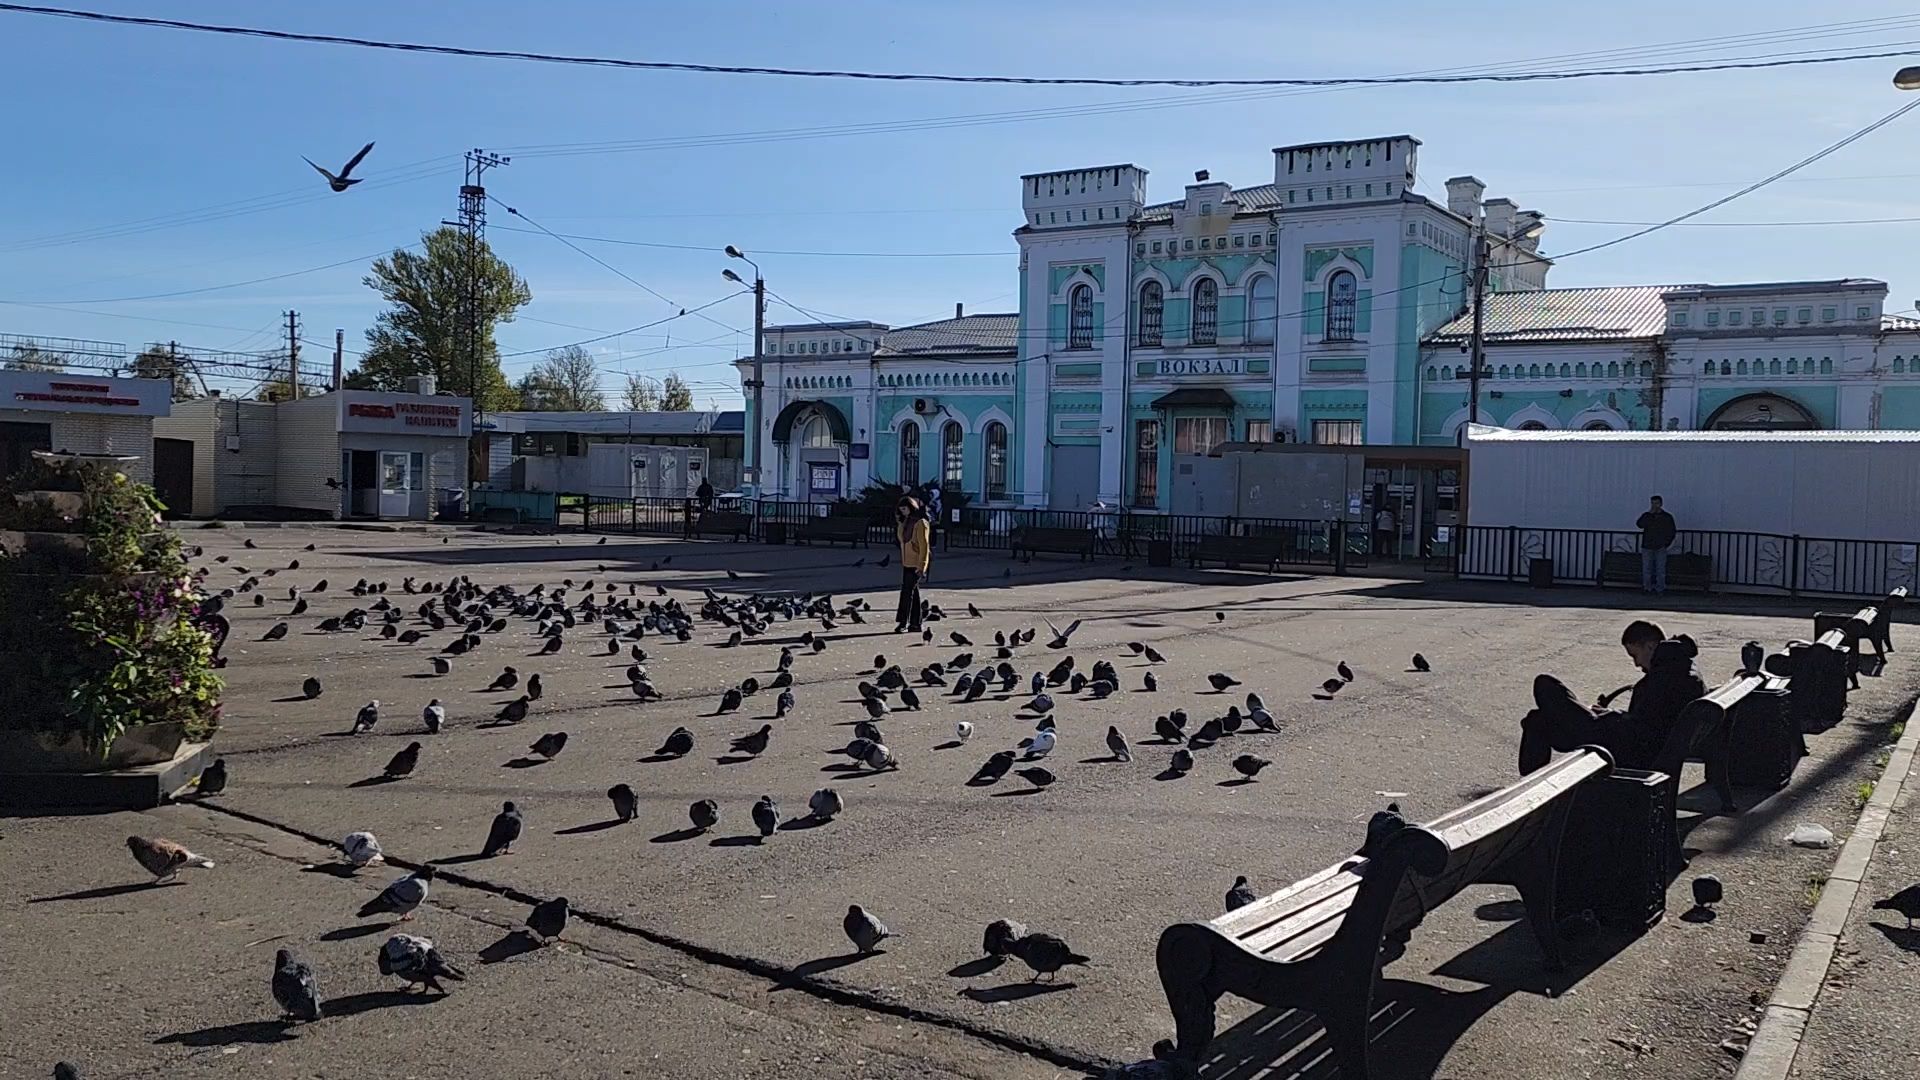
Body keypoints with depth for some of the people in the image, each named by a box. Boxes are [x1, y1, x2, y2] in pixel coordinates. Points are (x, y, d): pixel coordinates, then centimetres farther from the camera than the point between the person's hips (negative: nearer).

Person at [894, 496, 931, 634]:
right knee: (913, 592, 11)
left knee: (907, 592, -11)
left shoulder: (920, 523, -14)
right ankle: (915, 623, 16)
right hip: (907, 563, 9)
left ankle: (903, 623, -10)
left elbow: (924, 546, -18)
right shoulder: (906, 522, 12)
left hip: (916, 564, -9)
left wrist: (921, 567, -21)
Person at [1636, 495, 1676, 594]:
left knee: (1660, 569, -1)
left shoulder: (1667, 517, 4)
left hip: (1660, 548, -1)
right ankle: (1647, 587, 9)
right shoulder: (1646, 515, 7)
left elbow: (1672, 532, 7)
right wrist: (1650, 513, -15)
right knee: (1646, 569, 1)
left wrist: (1666, 543, -2)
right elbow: (1639, 524, -13)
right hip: (1647, 547, 1)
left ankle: (1659, 589, 3)